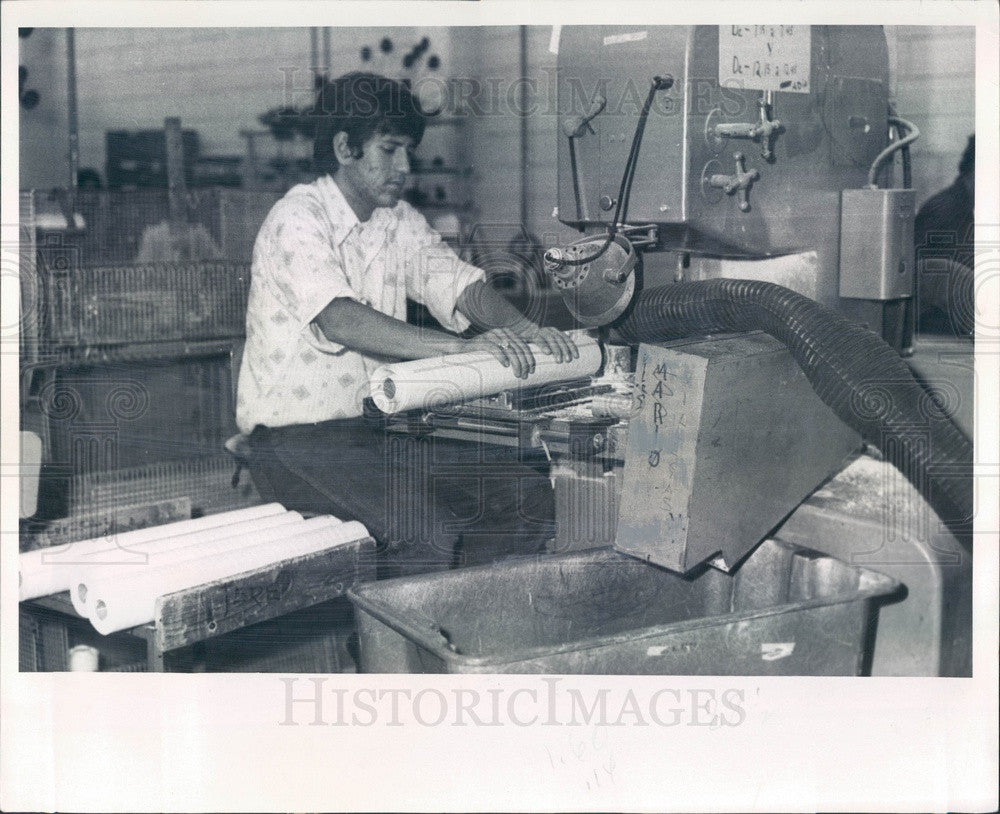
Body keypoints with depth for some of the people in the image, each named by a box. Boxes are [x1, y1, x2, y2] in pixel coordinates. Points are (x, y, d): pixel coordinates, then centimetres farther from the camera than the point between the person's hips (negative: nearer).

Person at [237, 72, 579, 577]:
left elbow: (458, 283, 2)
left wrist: (522, 329, -20)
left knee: (526, 494, -5)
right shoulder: (297, 220, -15)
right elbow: (339, 319, -31)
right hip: (297, 439, -8)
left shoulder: (398, 220, 10)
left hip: (377, 428, 8)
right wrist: (460, 346, -41)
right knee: (428, 529, -30)